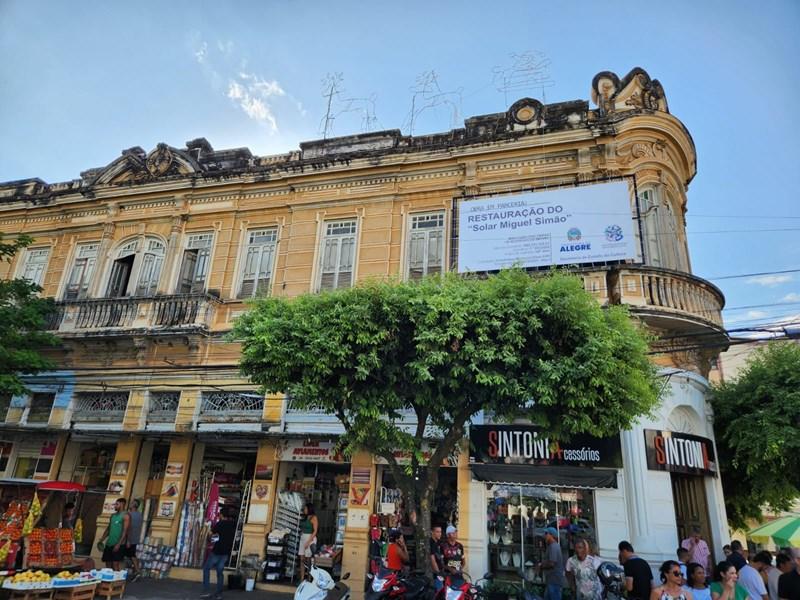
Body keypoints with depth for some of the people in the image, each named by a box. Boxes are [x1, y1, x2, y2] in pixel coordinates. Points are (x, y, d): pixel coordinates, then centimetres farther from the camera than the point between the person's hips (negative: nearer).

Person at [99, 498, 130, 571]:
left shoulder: (125, 516, -9)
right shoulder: (113, 515, 15)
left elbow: (125, 531, -14)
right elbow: (108, 529, 19)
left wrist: (118, 544, -20)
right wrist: (101, 540, 9)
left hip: (118, 545, -8)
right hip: (109, 544, 8)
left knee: (116, 564, -11)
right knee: (108, 564, 9)